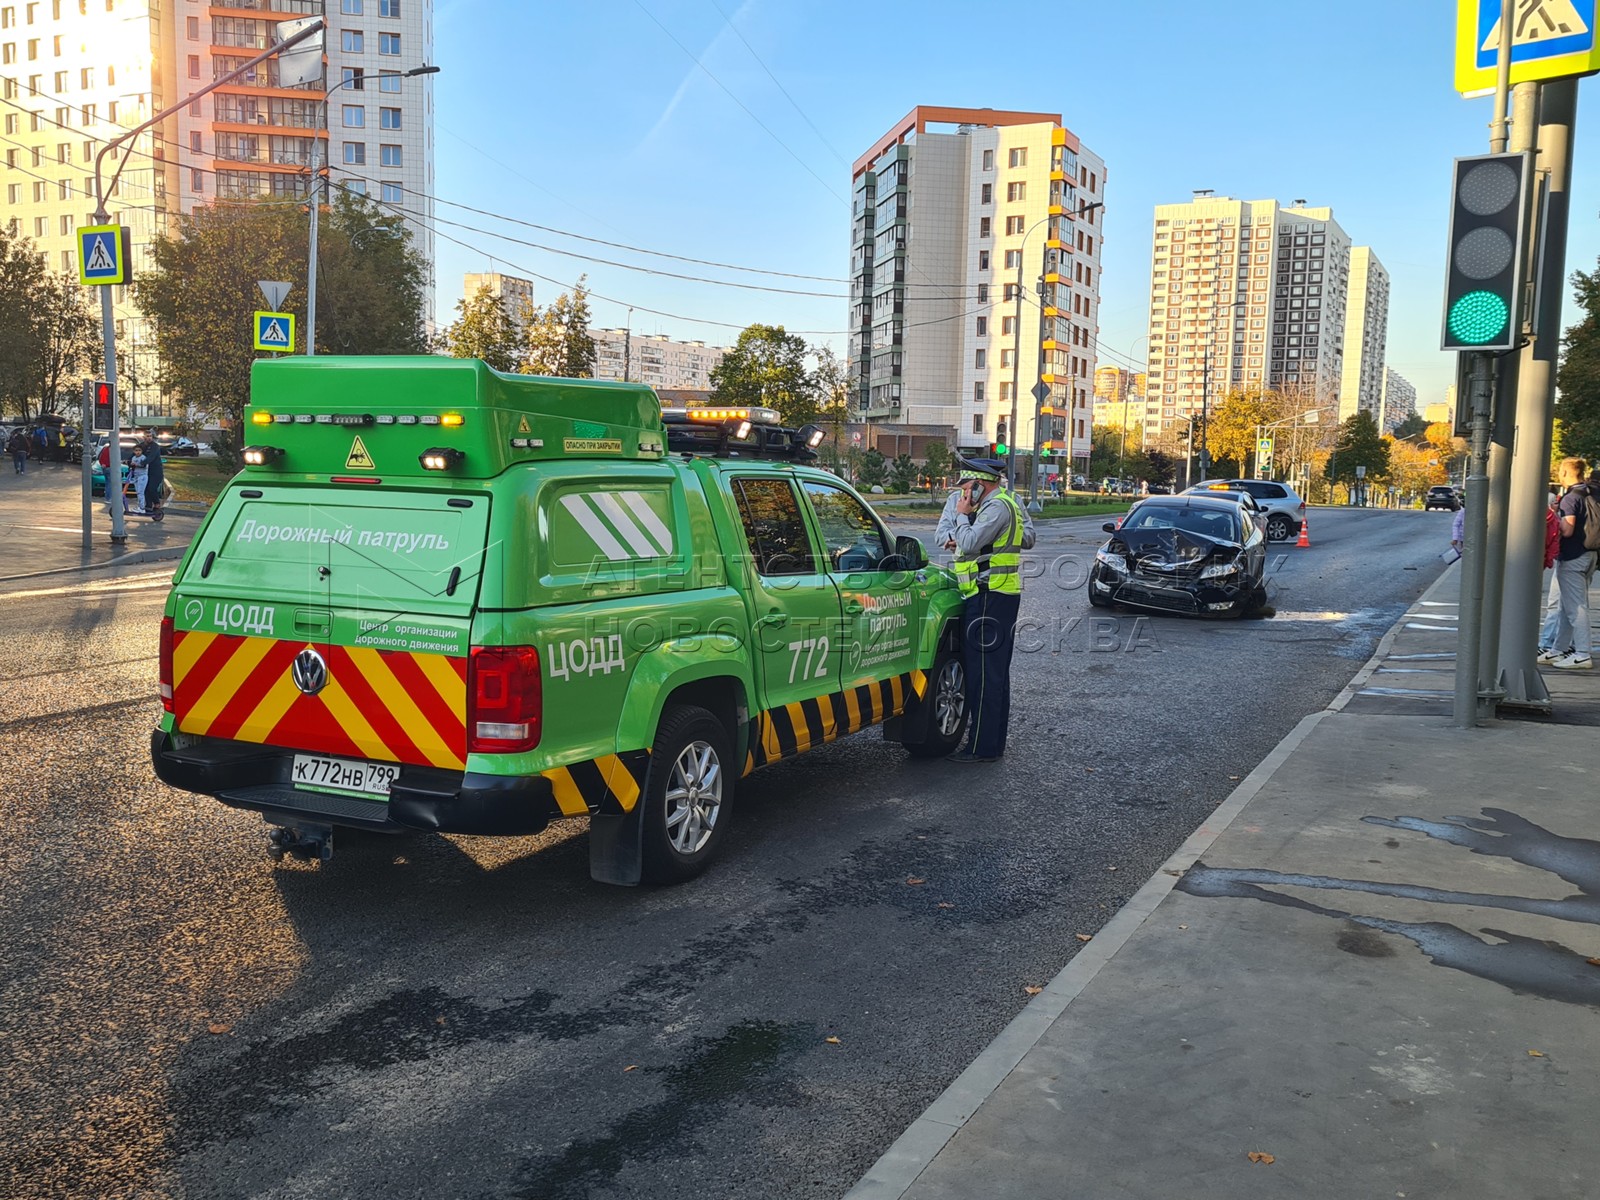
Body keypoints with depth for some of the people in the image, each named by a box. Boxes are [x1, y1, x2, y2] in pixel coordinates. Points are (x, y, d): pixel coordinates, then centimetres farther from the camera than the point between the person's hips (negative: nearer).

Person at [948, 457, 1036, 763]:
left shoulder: (997, 506, -14)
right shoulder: (1008, 503, 19)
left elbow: (970, 543, -23)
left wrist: (962, 516, -6)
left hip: (990, 597, -11)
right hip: (1001, 596, 11)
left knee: (983, 672, -9)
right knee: (996, 672, 14)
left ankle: (982, 747, -6)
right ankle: (994, 741, 22)